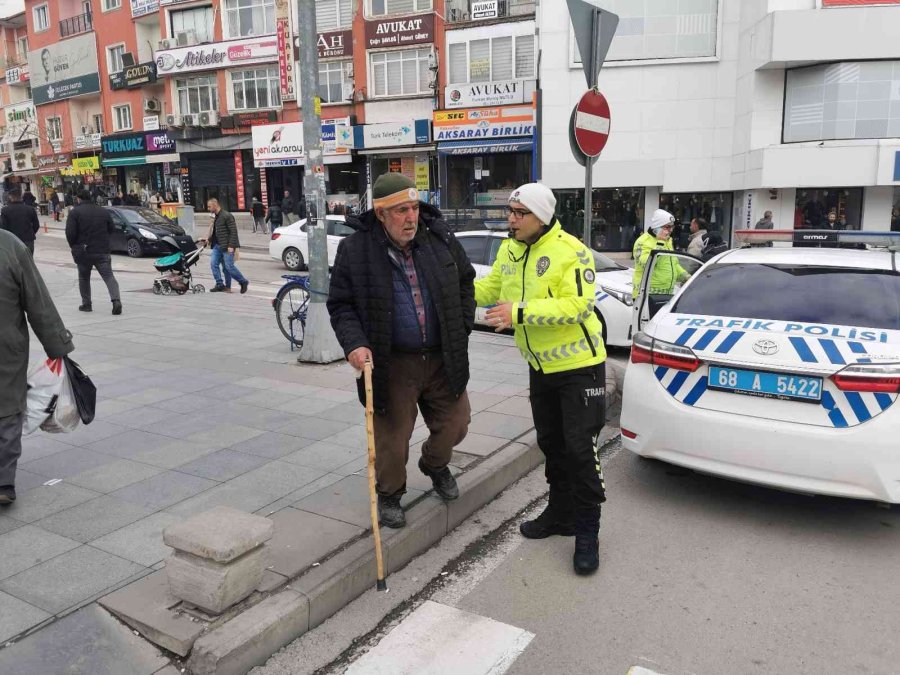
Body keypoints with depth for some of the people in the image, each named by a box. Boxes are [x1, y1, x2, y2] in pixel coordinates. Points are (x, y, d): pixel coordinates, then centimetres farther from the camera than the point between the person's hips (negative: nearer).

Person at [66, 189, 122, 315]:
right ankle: (116, 300, -21)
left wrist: (73, 246, 5)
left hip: (83, 252, -2)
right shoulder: (104, 211, 7)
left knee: (84, 278, 14)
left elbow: (70, 233, -12)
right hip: (102, 251, 2)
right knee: (109, 276, -2)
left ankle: (86, 304, 18)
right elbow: (111, 230, 12)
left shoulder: (75, 212, -5)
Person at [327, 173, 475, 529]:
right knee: (392, 437, 6)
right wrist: (354, 344, -20)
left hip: (443, 358, 3)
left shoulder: (440, 236, -2)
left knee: (454, 424, 15)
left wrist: (463, 327, 7)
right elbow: (341, 305, -4)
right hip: (392, 363, -3)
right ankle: (389, 494, 34)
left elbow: (465, 281, 13)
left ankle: (434, 464, 47)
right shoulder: (354, 250, -11)